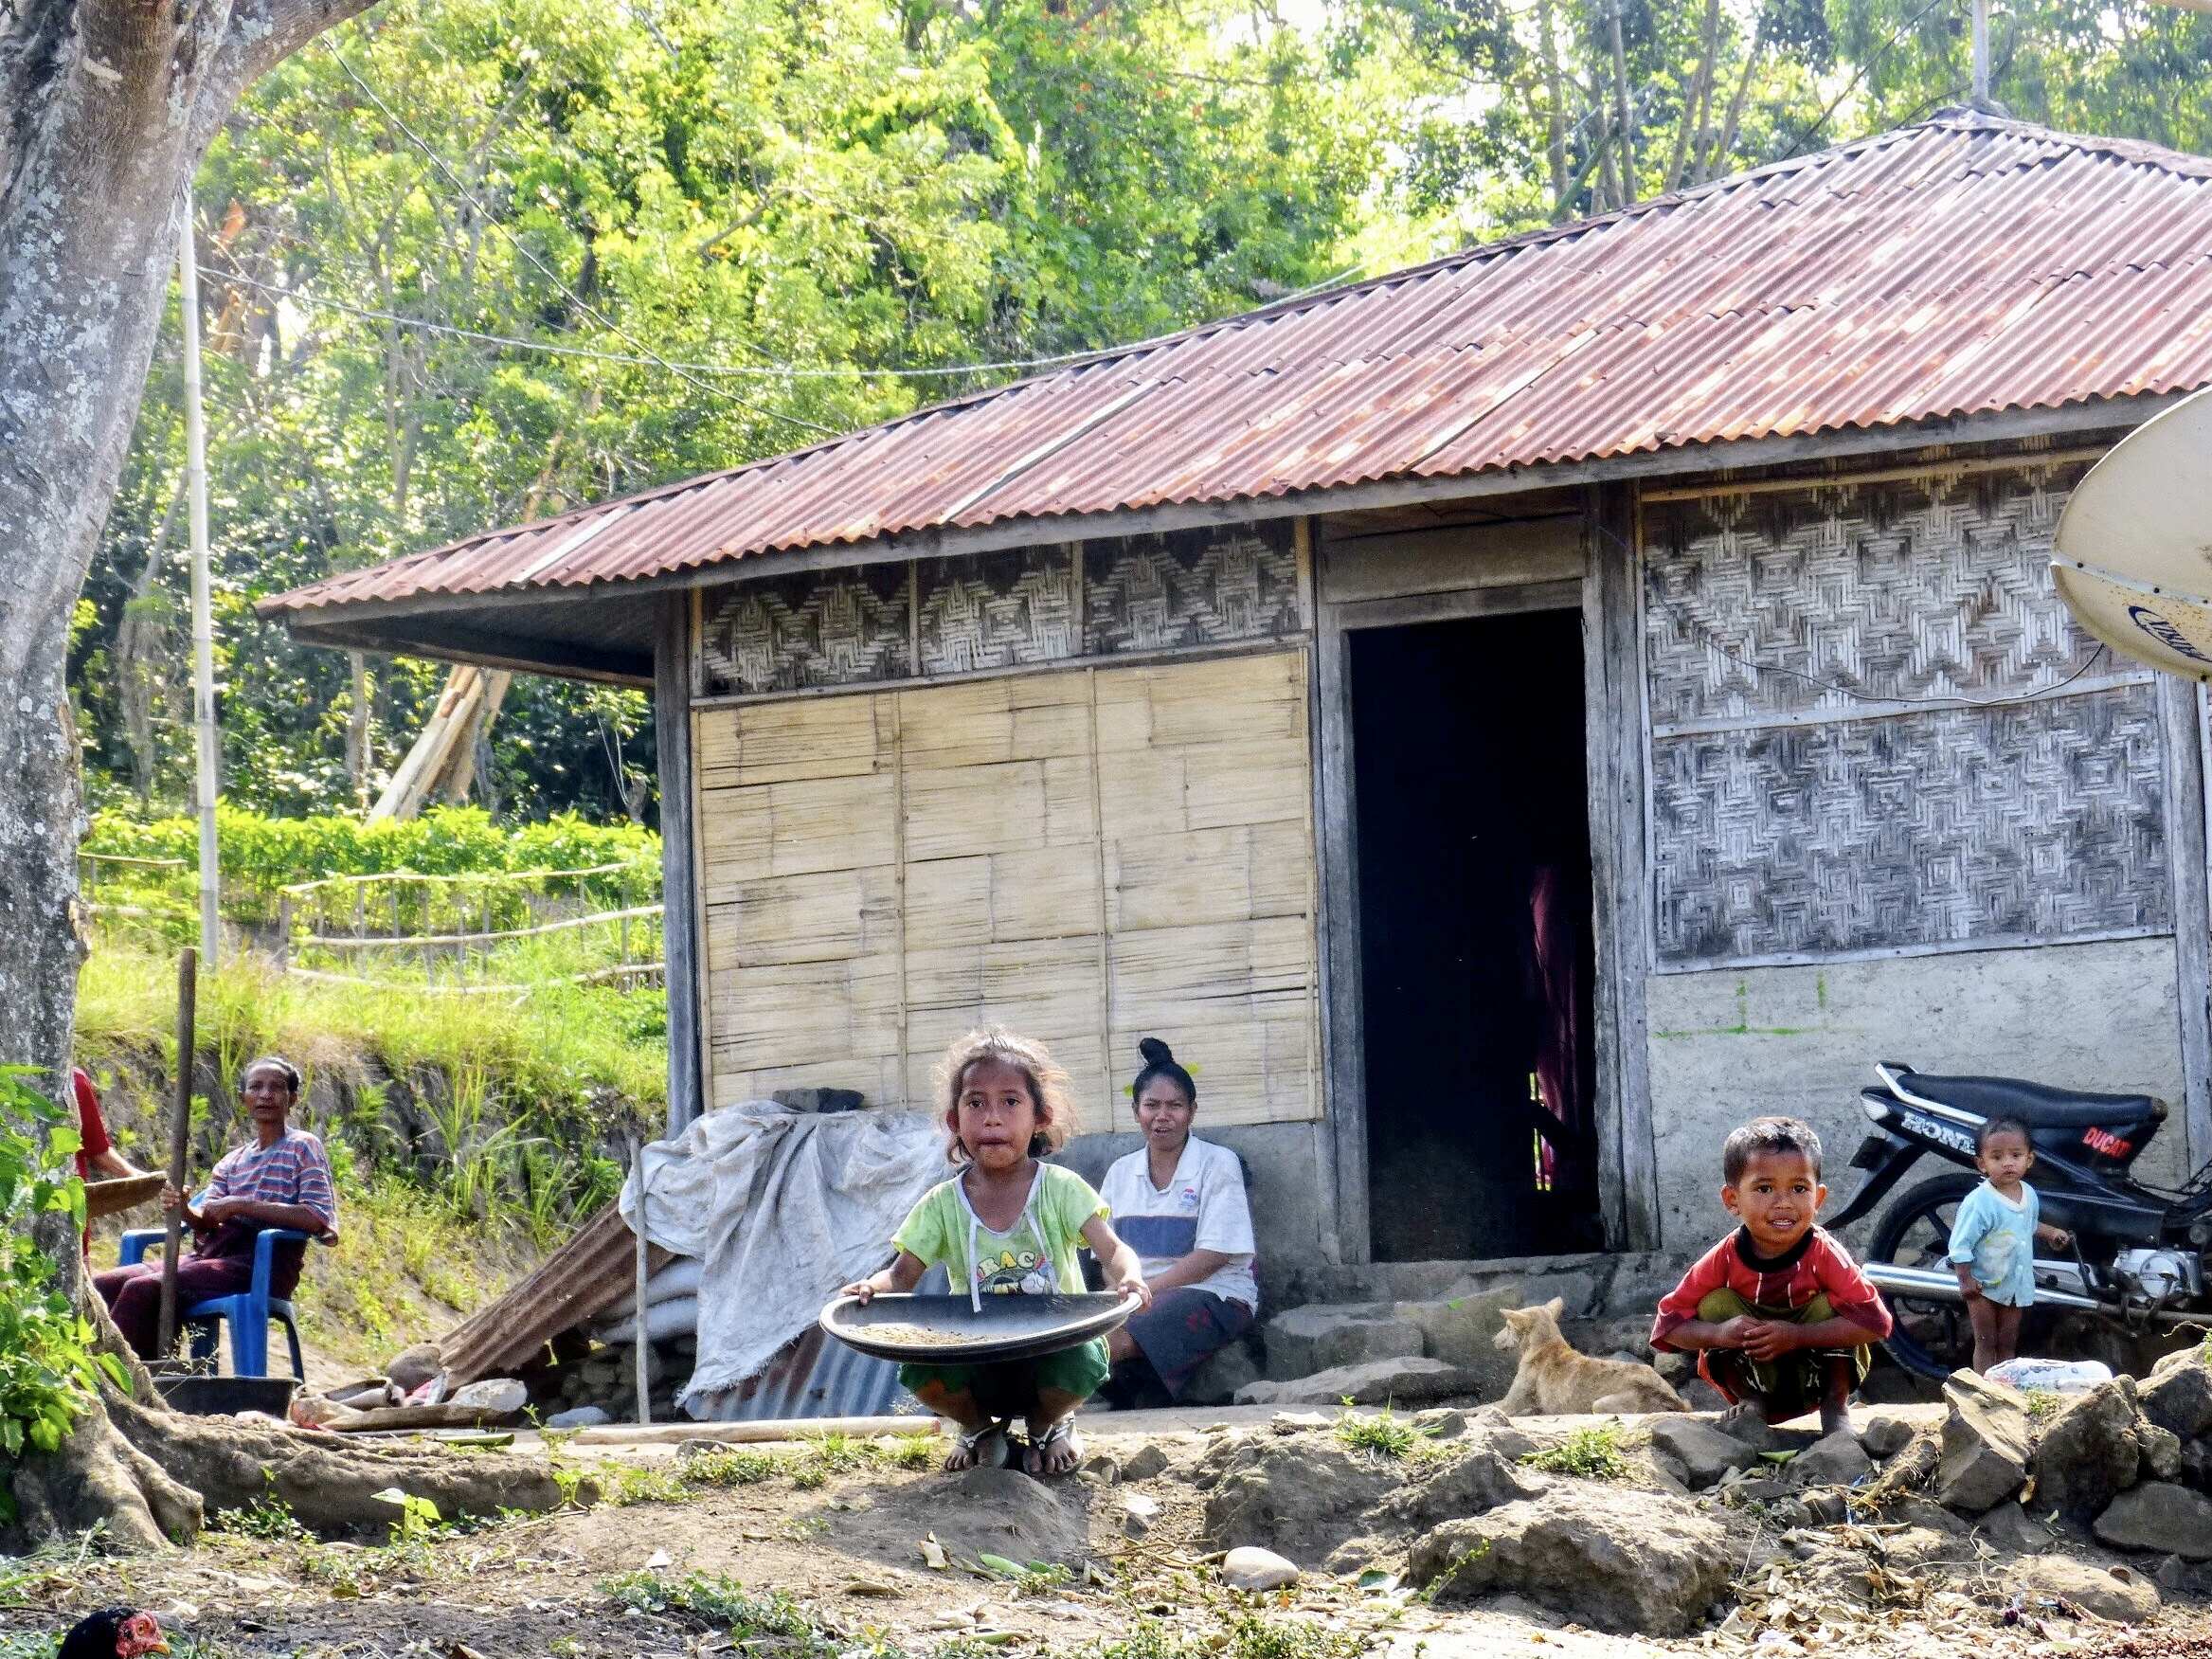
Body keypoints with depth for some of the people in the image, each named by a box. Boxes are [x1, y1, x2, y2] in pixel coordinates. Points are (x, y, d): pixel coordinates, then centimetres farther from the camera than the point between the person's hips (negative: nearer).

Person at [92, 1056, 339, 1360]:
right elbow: (207, 1222, 9)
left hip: (262, 1265, -7)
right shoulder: (232, 1161, 21)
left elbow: (318, 1218, -12)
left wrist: (241, 1205, -15)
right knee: (103, 1286, -10)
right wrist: (185, 1211, -15)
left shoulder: (302, 1147, 3)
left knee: (142, 1289, -26)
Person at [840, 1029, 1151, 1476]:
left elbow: (1112, 1249, -16)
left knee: (1081, 1365, -35)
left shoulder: (1060, 1189, -7)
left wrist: (1129, 1276, -40)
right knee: (920, 1373, -29)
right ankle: (981, 1425, 9)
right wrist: (872, 1287, -26)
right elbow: (903, 1274, -2)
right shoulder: (943, 1204, -2)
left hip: (1053, 1345, -1)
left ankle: (1048, 1424, 5)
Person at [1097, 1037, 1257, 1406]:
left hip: (1213, 1296, -4)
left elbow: (1212, 1256, -8)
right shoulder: (1121, 1172, 16)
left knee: (1112, 1339, -35)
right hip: (1136, 1296, 4)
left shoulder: (1217, 1164, 0)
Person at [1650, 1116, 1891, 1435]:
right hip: (1753, 1374, 1)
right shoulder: (1723, 1260, -17)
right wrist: (1718, 1334, -35)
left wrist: (1796, 1336, -38)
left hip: (1814, 1374, -1)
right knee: (1716, 1303, -20)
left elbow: (1873, 1321, -30)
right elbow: (1669, 1324, -13)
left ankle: (1836, 1404, -8)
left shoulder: (1825, 1256, -21)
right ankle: (1749, 1400, -6)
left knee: (1828, 1305, -24)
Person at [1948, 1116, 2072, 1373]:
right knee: (1986, 1344, 3)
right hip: (1984, 1286, -6)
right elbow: (1960, 1243, -21)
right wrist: (1965, 1280, -20)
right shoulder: (1979, 1202, -24)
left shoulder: (2029, 1195, -2)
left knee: (2008, 1343, 16)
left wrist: (2049, 1233, 10)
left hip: (2017, 1283, 6)